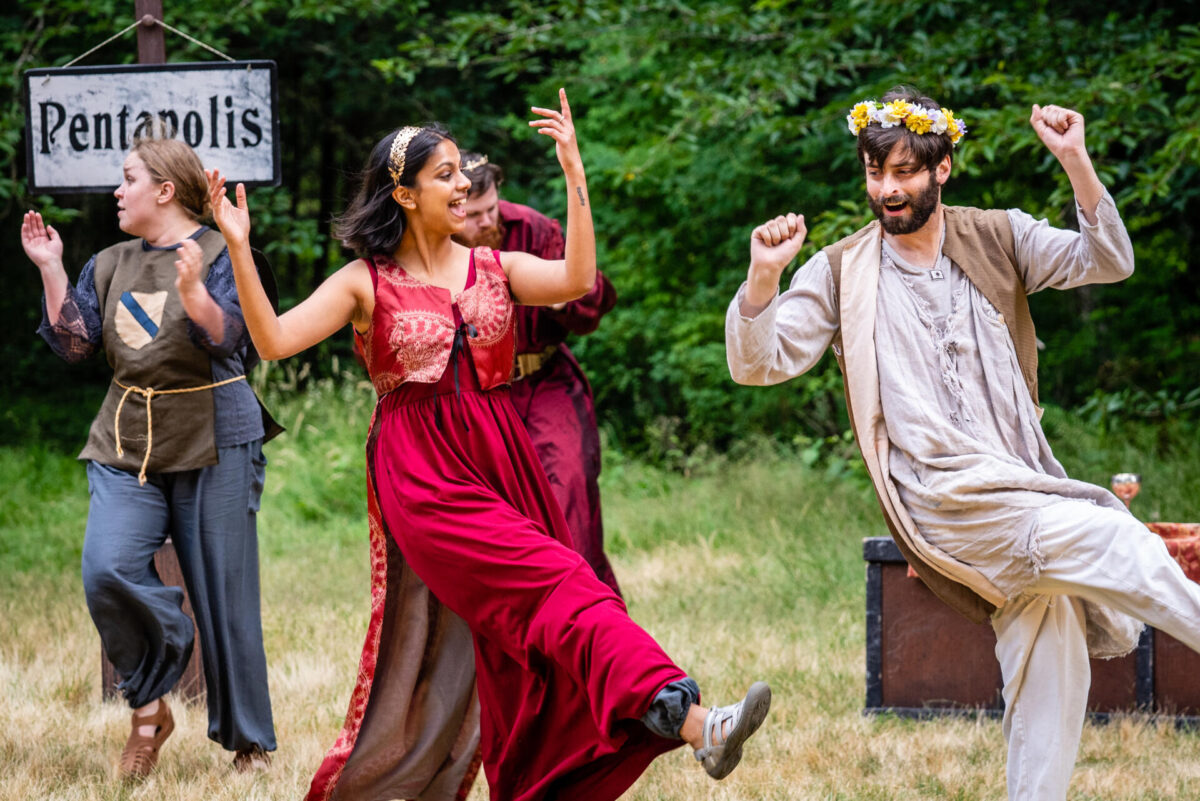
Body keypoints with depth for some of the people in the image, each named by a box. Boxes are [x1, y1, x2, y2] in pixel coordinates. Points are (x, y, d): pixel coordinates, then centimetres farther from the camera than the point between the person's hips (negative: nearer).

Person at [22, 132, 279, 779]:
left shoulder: (219, 257, -3)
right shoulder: (111, 266, 13)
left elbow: (227, 339, -17)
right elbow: (73, 343, 8)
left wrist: (191, 290, -34)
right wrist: (50, 270, 1)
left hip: (212, 445, -4)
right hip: (127, 446, 4)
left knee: (223, 597, 0)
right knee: (106, 571, -18)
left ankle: (248, 743, 13)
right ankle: (148, 706, 1)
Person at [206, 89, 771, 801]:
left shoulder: (492, 268, 13)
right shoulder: (366, 285, 4)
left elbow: (577, 279, -6)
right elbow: (275, 340, -6)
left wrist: (574, 171, -8)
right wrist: (239, 248, -15)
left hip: (502, 462, 5)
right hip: (423, 475, -5)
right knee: (553, 583, -23)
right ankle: (689, 722, -38)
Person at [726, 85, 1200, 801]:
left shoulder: (999, 239, 11)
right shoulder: (842, 272, 7)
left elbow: (1107, 263, -1)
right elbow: (758, 365, 2)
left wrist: (1076, 161, -14)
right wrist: (763, 277, -15)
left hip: (1024, 490, 4)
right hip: (941, 495, -4)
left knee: (1051, 661, 3)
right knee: (1110, 538, -26)